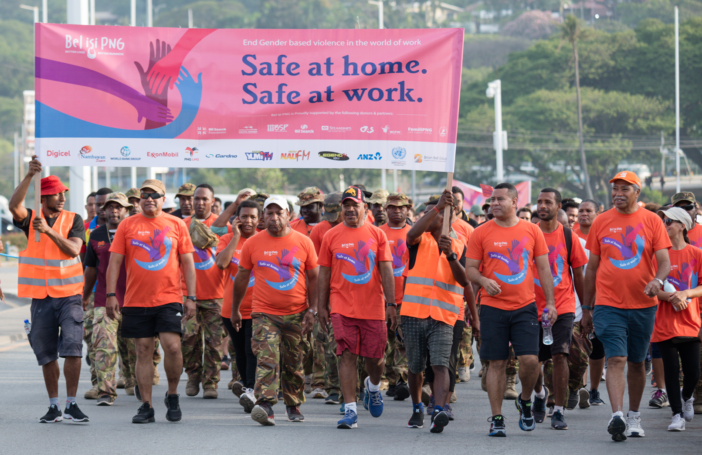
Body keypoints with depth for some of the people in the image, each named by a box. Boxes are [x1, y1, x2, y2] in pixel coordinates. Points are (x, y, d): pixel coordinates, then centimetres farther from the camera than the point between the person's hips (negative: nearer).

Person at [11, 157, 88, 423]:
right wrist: (29, 176, -29)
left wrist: (49, 231, -22)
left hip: (69, 295, -1)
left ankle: (71, 404, -7)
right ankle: (54, 406, 13)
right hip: (41, 297, 1)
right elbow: (14, 205, -19)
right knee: (46, 354, 5)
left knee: (72, 348, -12)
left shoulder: (73, 220, 3)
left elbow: (73, 250, -11)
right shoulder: (30, 219, 3)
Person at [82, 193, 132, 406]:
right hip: (103, 301, 1)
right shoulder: (96, 236, 8)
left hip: (131, 300, -1)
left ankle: (134, 382, 32)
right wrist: (85, 296, 24)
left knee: (130, 348, 9)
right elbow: (91, 269, 18)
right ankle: (106, 392, -10)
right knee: (104, 345, -11)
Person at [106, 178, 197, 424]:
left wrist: (191, 297, 2)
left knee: (172, 346, -14)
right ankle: (146, 407, 8)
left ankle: (172, 395, 9)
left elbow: (187, 263, 8)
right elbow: (115, 262, 5)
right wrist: (111, 295, -3)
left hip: (169, 299, -1)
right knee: (143, 351, 3)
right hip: (136, 300, 1)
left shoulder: (177, 225, 6)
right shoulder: (127, 225, 5)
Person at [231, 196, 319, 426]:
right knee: (267, 358, -17)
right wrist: (235, 309, 16)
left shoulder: (303, 243, 2)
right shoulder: (253, 244, 2)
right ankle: (265, 406, -27)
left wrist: (312, 309, 0)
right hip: (264, 313, -1)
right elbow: (242, 277, 11)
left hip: (296, 314, 1)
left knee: (293, 363, 10)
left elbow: (313, 277, 7)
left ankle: (293, 405, 26)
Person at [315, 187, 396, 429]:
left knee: (375, 356, 6)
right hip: (342, 307, 0)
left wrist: (391, 304, -5)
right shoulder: (331, 236, 5)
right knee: (346, 355, -7)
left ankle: (373, 387, 39)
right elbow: (324, 273, 9)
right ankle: (350, 411, -7)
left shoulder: (377, 235, 3)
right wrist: (321, 307, 6)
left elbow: (386, 271, 2)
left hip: (373, 307, 0)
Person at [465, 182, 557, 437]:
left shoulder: (531, 231, 5)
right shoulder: (481, 233, 3)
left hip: (525, 306, 0)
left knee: (530, 359, -10)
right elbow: (470, 268, 4)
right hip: (493, 307, 0)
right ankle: (497, 419, 8)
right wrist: (483, 280, -18)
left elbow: (544, 268, 9)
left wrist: (550, 302, 2)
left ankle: (525, 401, 18)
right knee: (497, 363, 0)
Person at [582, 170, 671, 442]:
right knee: (616, 359, -14)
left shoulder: (651, 221, 1)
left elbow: (664, 260, -4)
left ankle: (634, 417, 25)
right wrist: (586, 308, 11)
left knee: (636, 362, 12)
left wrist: (658, 280, -27)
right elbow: (592, 267, 10)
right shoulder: (601, 222, 5)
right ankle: (617, 416, -24)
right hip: (608, 304, -1)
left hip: (643, 305, 1)